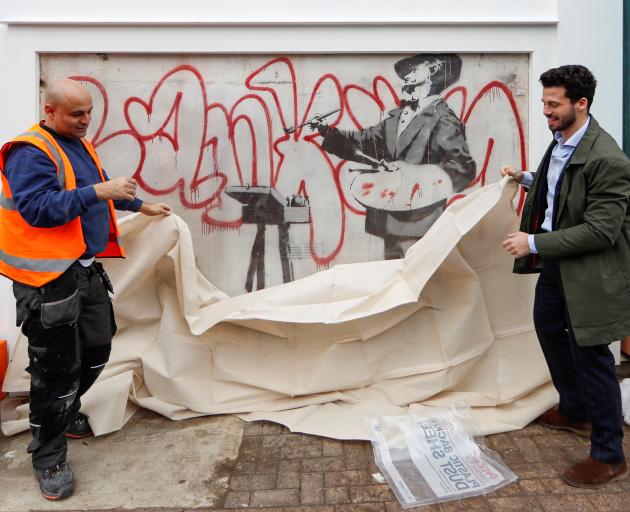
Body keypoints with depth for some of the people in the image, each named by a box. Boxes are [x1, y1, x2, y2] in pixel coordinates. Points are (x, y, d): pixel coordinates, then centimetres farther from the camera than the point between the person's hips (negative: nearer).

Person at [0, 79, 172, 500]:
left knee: (96, 350, 17)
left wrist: (143, 206, 36)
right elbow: (38, 208, -27)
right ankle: (48, 457, 17)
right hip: (47, 278, -9)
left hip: (85, 268, 9)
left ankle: (65, 413, 41)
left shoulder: (79, 145, 14)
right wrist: (97, 192, -30)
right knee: (57, 367, -1)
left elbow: (103, 188, 29)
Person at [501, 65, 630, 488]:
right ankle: (575, 411, 47)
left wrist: (534, 243, -24)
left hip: (591, 272, -9)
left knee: (590, 356, 1)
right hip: (556, 262, 10)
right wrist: (527, 179, 11)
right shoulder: (561, 140, 2)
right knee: (549, 327, 23)